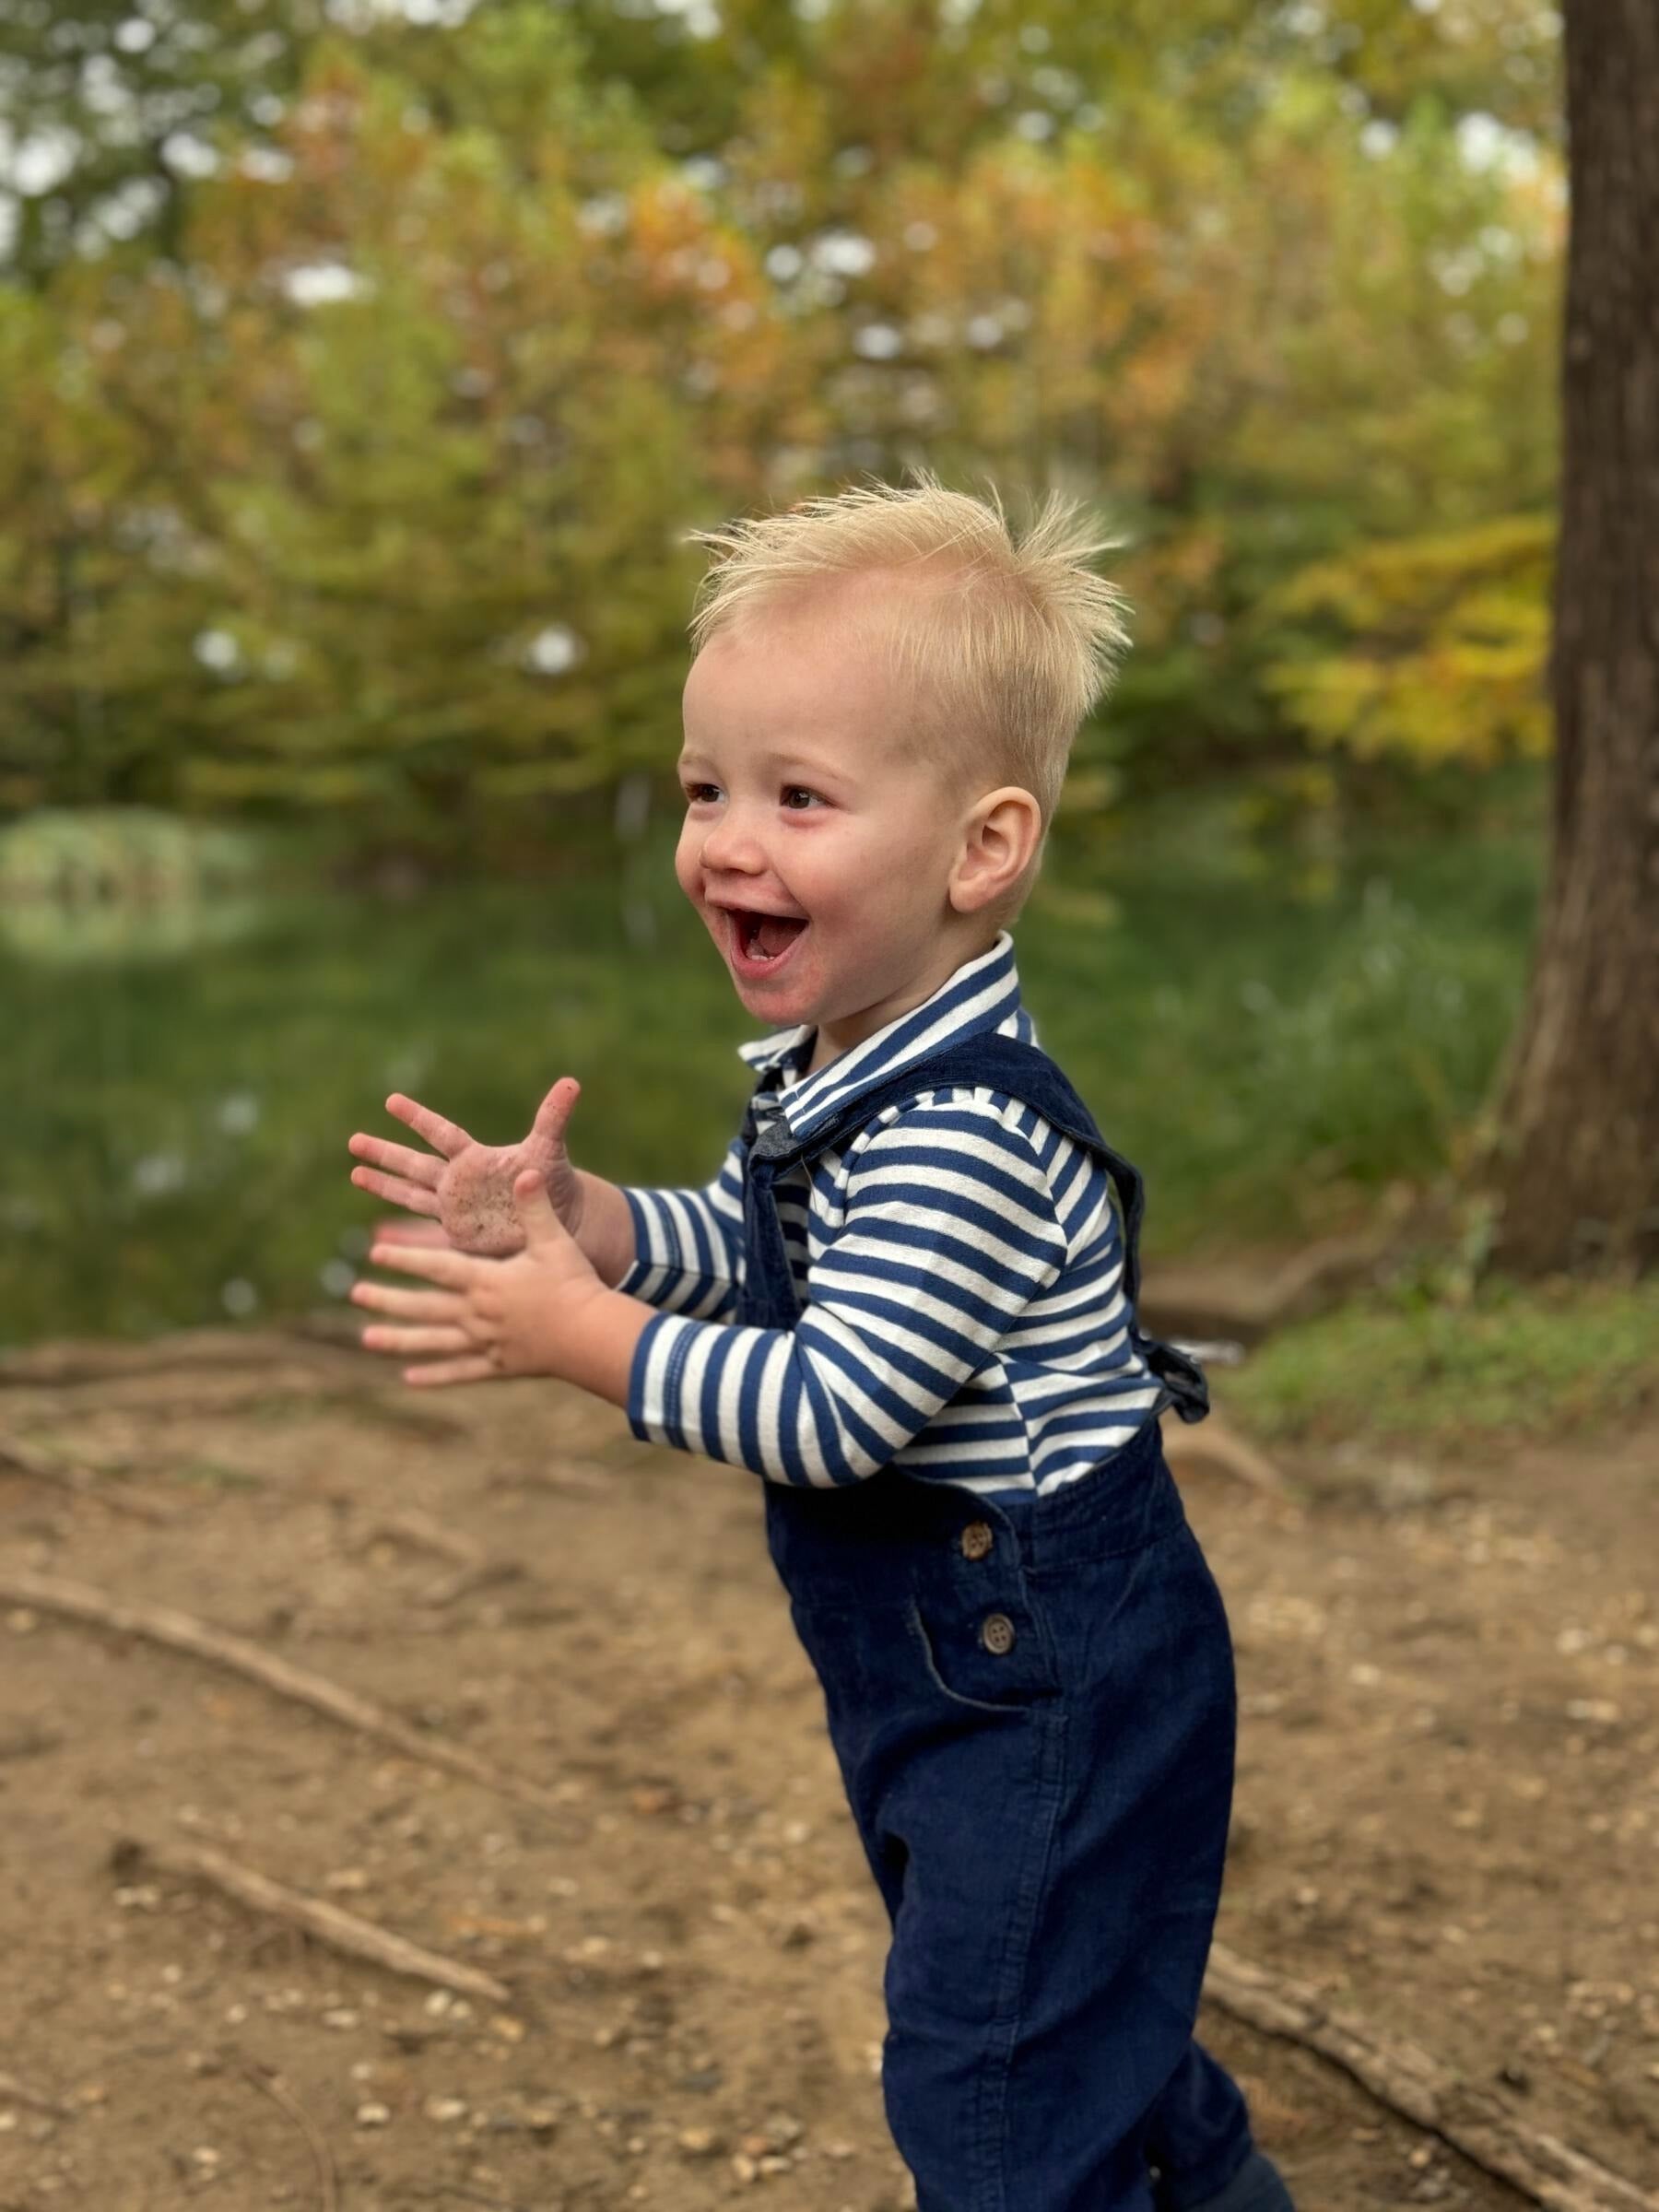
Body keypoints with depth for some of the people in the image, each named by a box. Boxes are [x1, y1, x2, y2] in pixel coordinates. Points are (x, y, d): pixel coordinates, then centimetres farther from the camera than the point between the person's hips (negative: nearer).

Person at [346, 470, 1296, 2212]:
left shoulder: (964, 1133, -30)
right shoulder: (828, 1073, 2)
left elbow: (833, 1411, -31)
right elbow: (740, 1248, 13)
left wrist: (575, 1332, -26)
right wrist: (571, 1219, -5)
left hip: (1049, 1677, -10)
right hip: (953, 1663, 10)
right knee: (1071, 2004, 29)